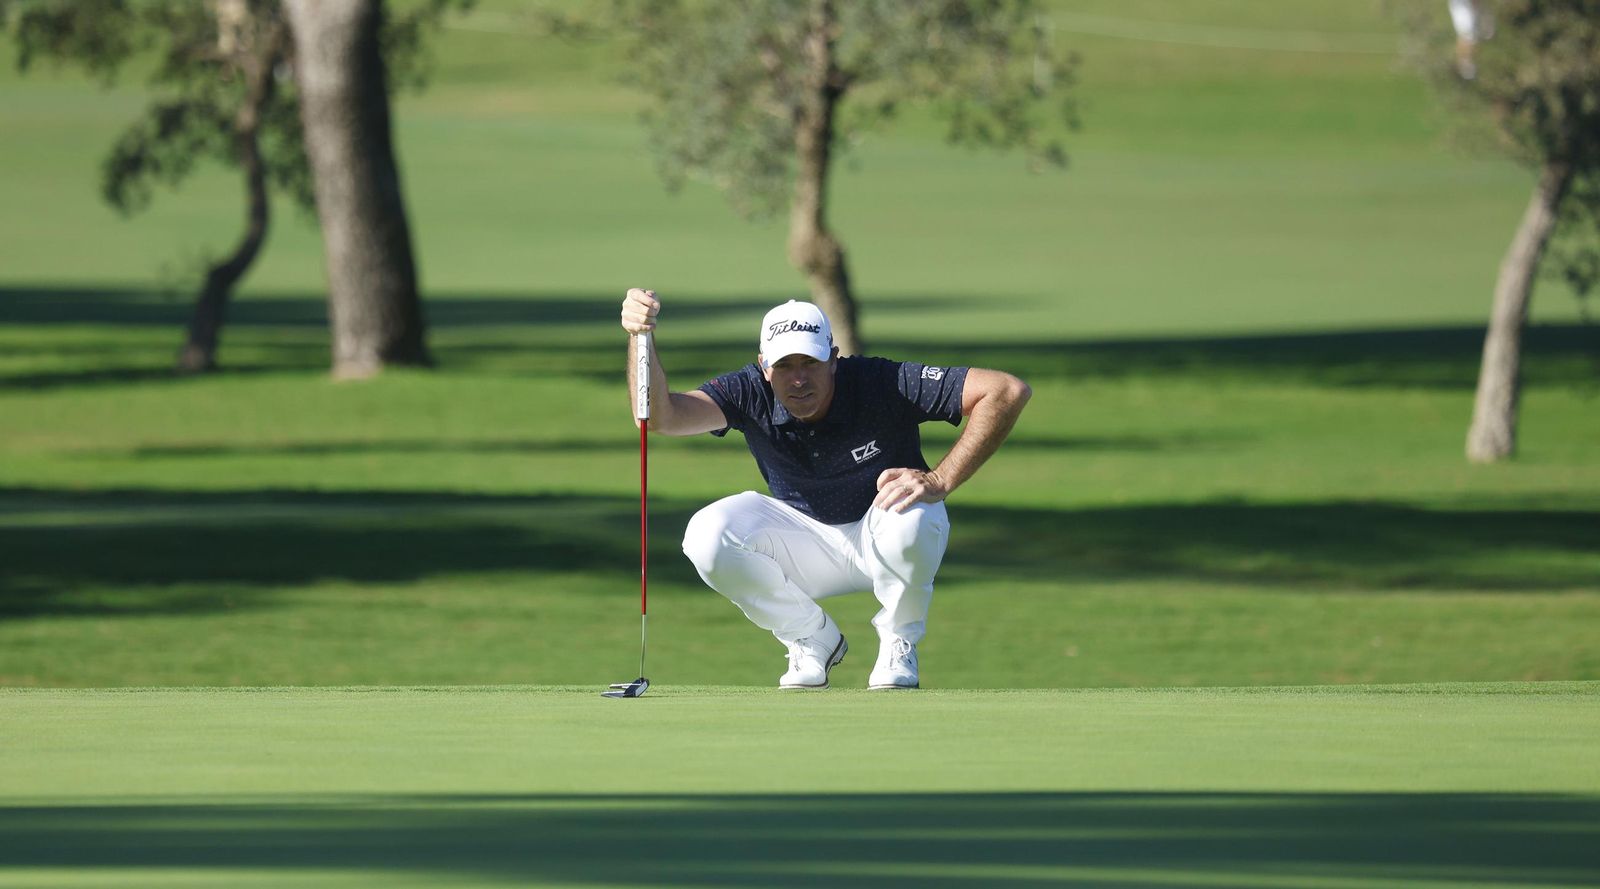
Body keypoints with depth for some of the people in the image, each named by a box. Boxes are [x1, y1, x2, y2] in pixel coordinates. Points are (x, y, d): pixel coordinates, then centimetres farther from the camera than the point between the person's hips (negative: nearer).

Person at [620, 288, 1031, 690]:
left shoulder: (882, 384, -28)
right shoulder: (751, 394, -19)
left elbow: (1008, 391, -32)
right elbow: (661, 416, -32)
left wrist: (940, 481, -37)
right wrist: (640, 337, -50)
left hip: (883, 537, -2)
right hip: (805, 543, 2)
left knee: (908, 519, -39)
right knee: (707, 537, -24)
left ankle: (899, 644, -7)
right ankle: (813, 641, 0)